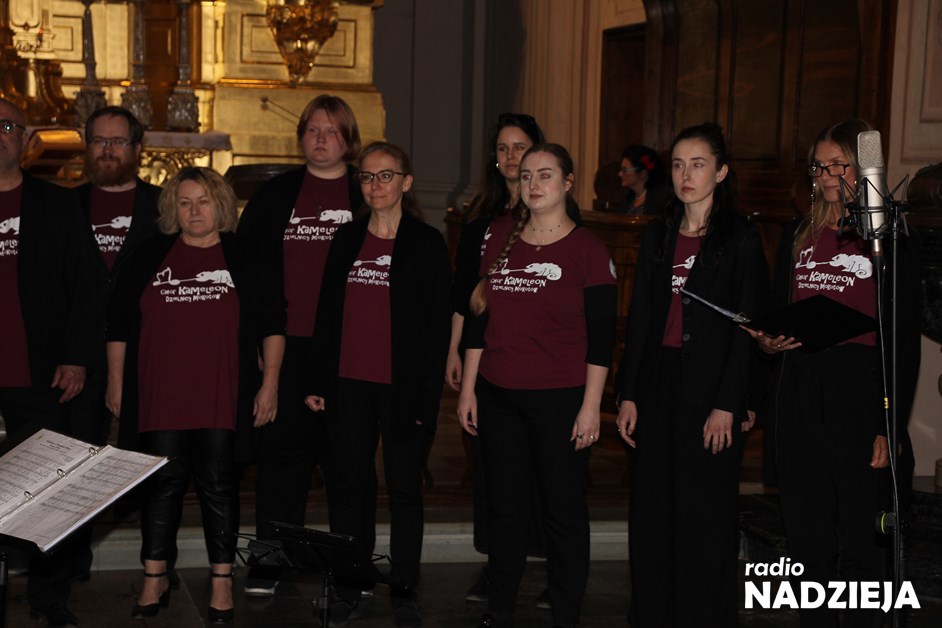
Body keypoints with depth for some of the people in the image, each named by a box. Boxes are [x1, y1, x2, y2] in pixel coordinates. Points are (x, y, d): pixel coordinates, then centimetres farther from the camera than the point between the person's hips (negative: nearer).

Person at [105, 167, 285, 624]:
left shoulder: (244, 259, 5)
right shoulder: (149, 257, 8)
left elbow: (272, 324, 5)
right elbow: (119, 323, 12)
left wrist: (269, 383, -2)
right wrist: (116, 381, 9)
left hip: (222, 398, -1)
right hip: (160, 396, 1)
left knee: (218, 485, 2)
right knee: (163, 483, 4)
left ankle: (222, 583, 12)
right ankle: (155, 580, 16)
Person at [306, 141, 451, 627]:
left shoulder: (426, 243, -3)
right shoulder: (346, 239, 9)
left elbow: (438, 325, -5)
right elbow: (327, 313, 11)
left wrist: (427, 394, -10)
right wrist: (319, 382, 7)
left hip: (402, 387, -3)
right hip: (349, 385, 4)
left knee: (404, 490, 7)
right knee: (349, 486, 9)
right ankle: (349, 587, 21)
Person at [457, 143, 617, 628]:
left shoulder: (587, 250, -4)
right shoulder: (500, 243, 10)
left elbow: (600, 336, -6)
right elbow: (480, 320, 13)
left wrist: (591, 406, -11)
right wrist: (468, 388, 8)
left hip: (560, 400, -4)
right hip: (498, 397, 4)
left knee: (563, 510, 3)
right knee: (504, 506, 11)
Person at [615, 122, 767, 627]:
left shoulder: (740, 239, -4)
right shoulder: (658, 235, 11)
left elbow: (747, 328, -7)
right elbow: (639, 318, 11)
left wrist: (728, 404, -13)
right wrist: (627, 393, 5)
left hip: (709, 391, -5)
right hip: (657, 385, 5)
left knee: (705, 514, 1)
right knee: (651, 509, 9)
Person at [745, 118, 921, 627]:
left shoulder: (890, 241, -1)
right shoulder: (797, 236, 14)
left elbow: (906, 340, -4)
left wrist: (892, 426, -10)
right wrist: (768, 342, -3)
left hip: (860, 398, -4)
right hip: (799, 399, 5)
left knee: (861, 542, 0)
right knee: (808, 541, 10)